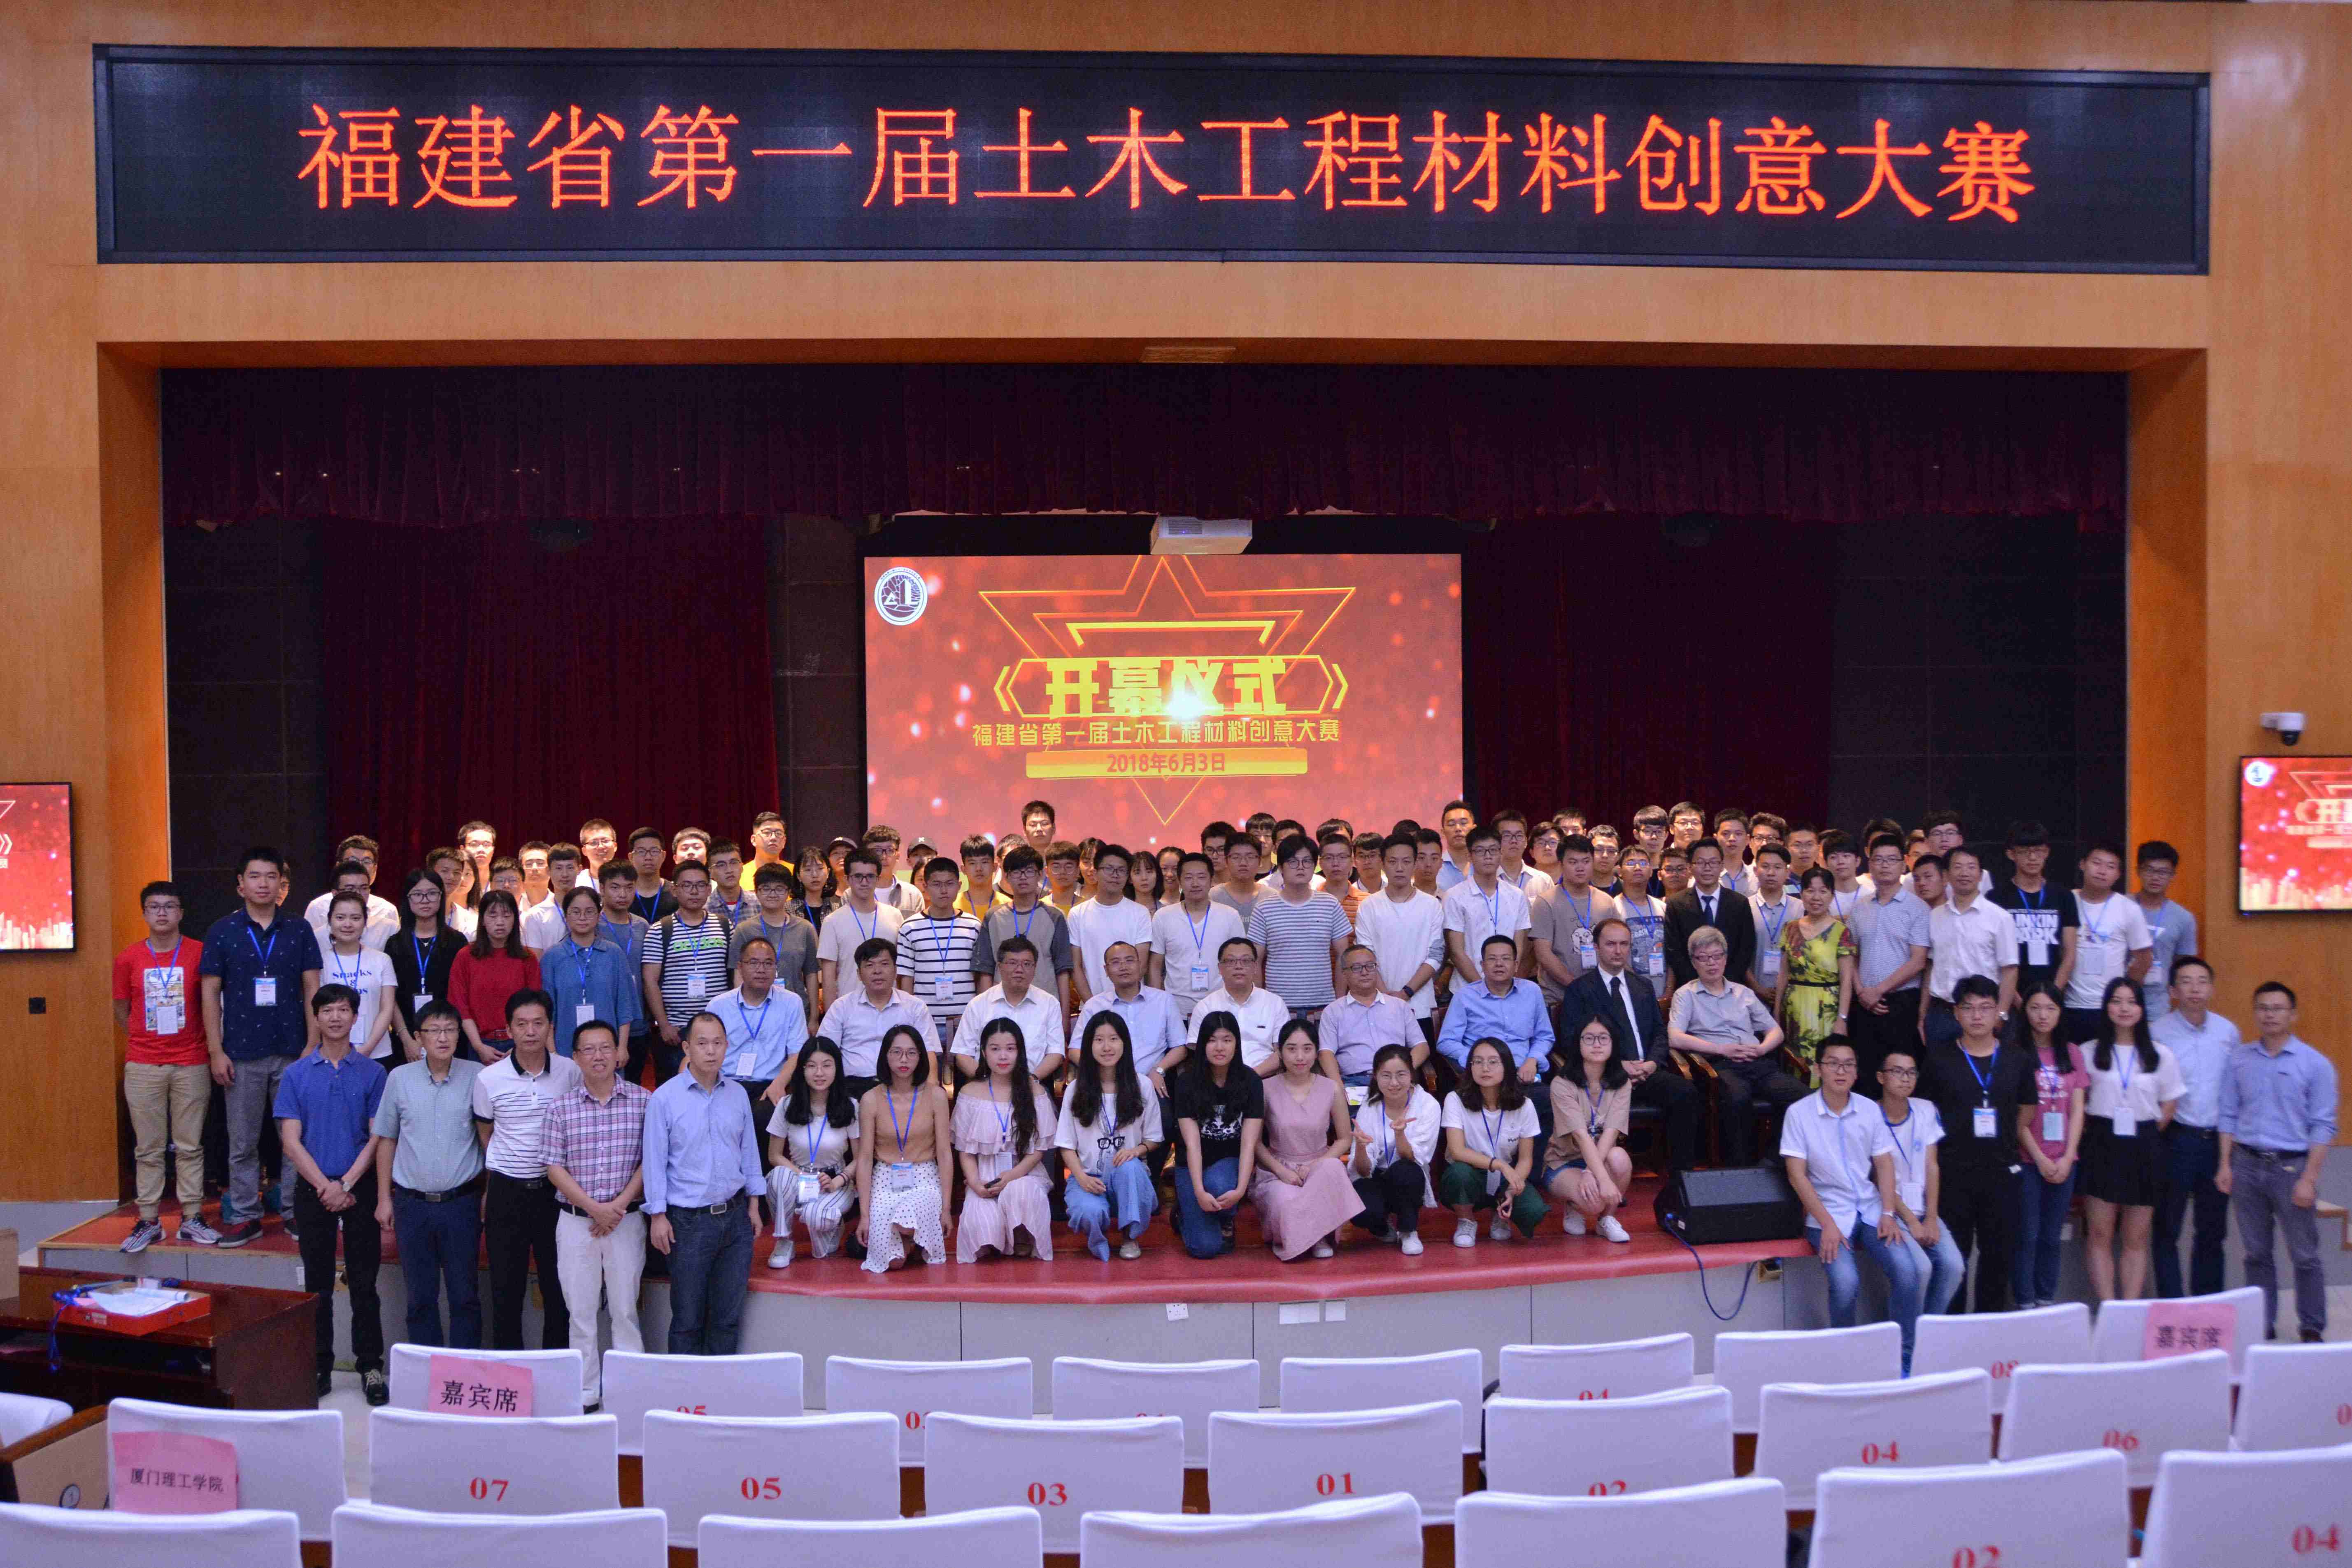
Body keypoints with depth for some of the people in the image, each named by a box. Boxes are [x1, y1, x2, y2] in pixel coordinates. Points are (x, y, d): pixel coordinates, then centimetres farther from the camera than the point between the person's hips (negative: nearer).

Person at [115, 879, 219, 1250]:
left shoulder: (199, 954, -1)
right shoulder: (128, 959, 2)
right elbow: (121, 1012, 11)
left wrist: (204, 1043, 4)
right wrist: (148, 1039, 5)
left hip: (191, 1065, -1)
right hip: (143, 1066, 1)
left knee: (190, 1147, 4)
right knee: (148, 1148, 5)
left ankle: (192, 1219, 11)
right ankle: (149, 1221, 12)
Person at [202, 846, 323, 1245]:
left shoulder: (299, 931, 4)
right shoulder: (222, 931, 2)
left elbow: (312, 989, 4)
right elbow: (211, 992, 1)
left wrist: (313, 1044, -3)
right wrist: (216, 1051, -4)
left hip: (292, 1051, 1)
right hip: (242, 1054, 0)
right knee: (243, 1142, 6)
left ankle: (296, 1210, 15)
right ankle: (243, 1216, 16)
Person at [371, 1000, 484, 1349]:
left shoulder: (476, 1076, -4)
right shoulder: (400, 1078, 1)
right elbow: (386, 1140, 9)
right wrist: (384, 1199, 8)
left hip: (461, 1202, -1)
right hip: (412, 1203, 1)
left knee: (465, 1295, 5)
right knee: (420, 1297, 10)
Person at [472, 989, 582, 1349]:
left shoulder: (570, 1073, -3)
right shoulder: (489, 1079, -3)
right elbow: (485, 1135, 10)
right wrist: (491, 1191, 13)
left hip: (555, 1189, 0)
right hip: (507, 1193, 0)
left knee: (559, 1288, 7)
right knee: (506, 1289, 6)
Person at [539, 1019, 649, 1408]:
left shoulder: (643, 1102, -1)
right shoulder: (561, 1108, 1)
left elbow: (650, 1160, -2)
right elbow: (555, 1168, -1)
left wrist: (619, 1205, -11)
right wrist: (594, 1208, -10)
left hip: (626, 1220, -1)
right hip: (575, 1220, 1)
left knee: (625, 1309, 4)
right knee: (581, 1310, 7)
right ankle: (586, 1391, 17)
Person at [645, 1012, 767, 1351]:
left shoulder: (737, 1096, 6)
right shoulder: (665, 1098, -7)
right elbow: (654, 1160, -6)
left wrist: (753, 1202, 11)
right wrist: (658, 1216, -8)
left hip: (735, 1218, 4)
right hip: (689, 1221, -4)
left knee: (729, 1314, 10)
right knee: (688, 1317, 4)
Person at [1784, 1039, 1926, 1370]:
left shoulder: (1869, 1110, 6)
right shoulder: (1800, 1113, -6)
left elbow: (1884, 1163, 9)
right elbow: (1797, 1174, -8)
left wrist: (1888, 1214, -4)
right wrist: (1827, 1224, -14)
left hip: (1870, 1210, 4)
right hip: (1827, 1214, -4)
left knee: (1907, 1269, -20)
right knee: (1847, 1281, -26)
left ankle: (1905, 1355, -2)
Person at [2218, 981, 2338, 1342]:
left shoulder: (2315, 1064, -3)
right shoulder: (2240, 1059, 6)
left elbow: (2323, 1127, -5)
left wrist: (2309, 1179, -11)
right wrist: (2226, 1165, 3)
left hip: (2291, 1166, -3)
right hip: (2247, 1164, 3)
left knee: (2304, 1256, 2)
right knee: (2256, 1253, 10)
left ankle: (2312, 1329, 14)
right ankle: (2261, 1324, 19)